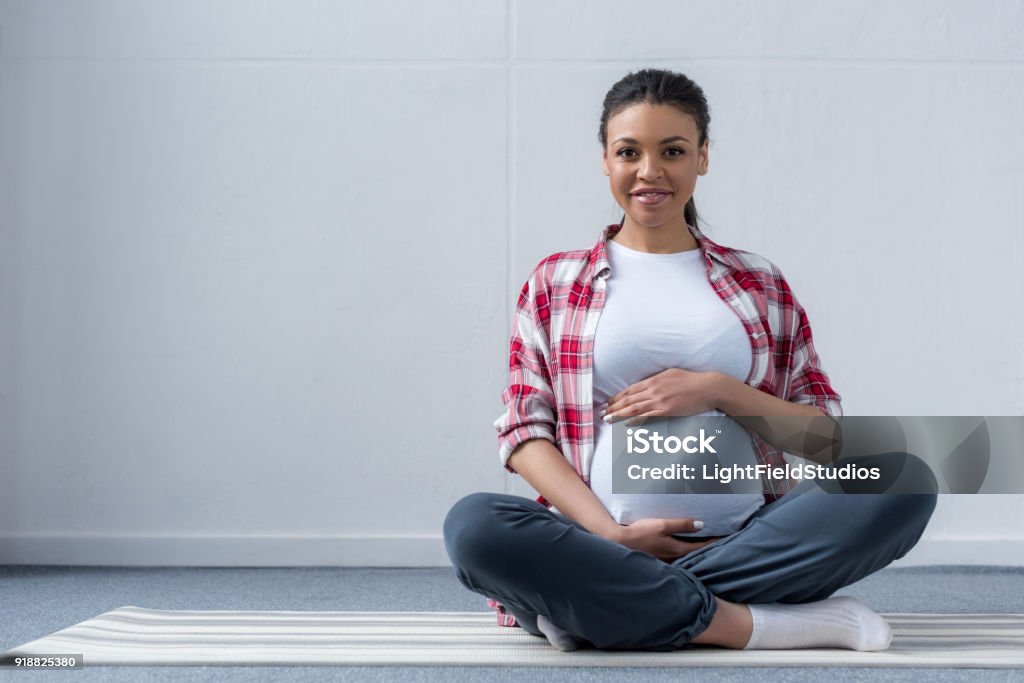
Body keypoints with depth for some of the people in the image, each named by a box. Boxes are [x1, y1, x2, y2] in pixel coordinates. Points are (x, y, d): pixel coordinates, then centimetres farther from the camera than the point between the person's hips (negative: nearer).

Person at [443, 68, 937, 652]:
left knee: (906, 479, -23)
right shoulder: (555, 282, 14)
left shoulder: (761, 284, 17)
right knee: (474, 523, -31)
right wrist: (613, 535, -11)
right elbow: (525, 431, 4)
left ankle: (602, 608, -24)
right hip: (606, 546, -2)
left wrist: (719, 391, -6)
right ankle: (753, 623, -26)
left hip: (749, 544, 2)